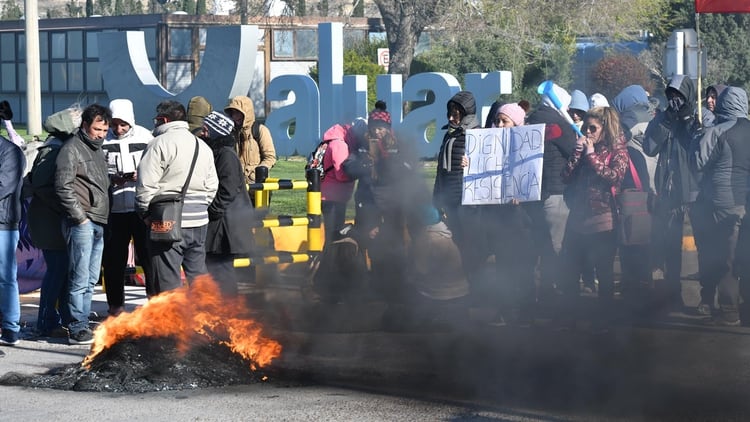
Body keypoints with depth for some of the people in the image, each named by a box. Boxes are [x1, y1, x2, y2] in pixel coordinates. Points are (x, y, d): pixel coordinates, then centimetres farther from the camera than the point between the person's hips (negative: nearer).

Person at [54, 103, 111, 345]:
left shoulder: (97, 150, 21)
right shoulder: (72, 149, -7)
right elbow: (63, 187, -15)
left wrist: (104, 219, 17)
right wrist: (80, 217, -15)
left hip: (99, 224, 9)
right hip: (81, 223, -9)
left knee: (91, 280, 11)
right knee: (80, 279, -9)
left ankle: (83, 325, 17)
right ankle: (77, 330, -7)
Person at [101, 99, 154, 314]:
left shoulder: (145, 137, 2)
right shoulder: (102, 140, -1)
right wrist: (110, 179, -14)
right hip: (114, 208, 0)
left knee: (148, 254, 2)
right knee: (114, 258, 6)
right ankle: (115, 304, 18)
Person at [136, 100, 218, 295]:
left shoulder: (160, 143, -9)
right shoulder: (203, 146, 15)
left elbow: (146, 185, -14)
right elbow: (212, 186, 17)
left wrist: (146, 213, -4)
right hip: (199, 222, 7)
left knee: (167, 279, -5)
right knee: (197, 274, 14)